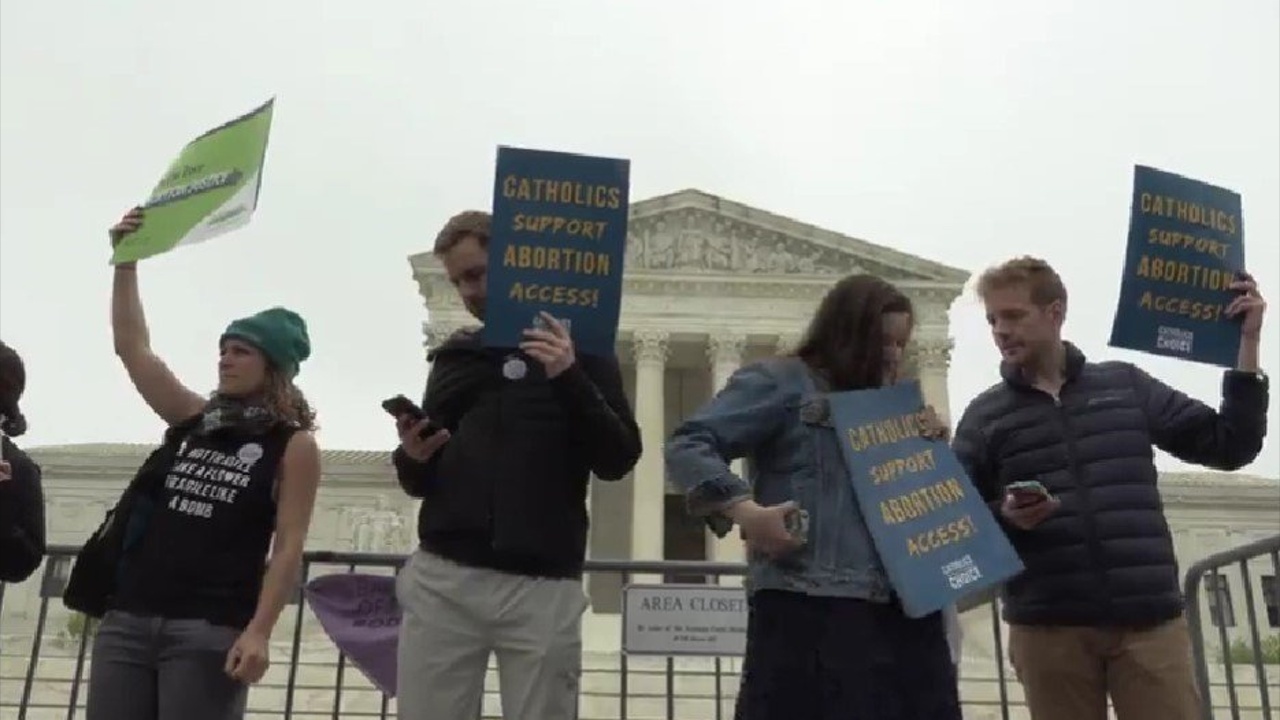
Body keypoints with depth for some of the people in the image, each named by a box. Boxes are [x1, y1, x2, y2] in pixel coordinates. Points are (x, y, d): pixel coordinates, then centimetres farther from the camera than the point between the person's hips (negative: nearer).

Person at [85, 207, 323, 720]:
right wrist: (126, 259, 9)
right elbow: (132, 346, 13)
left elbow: (288, 546, -8)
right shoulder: (194, 421, 14)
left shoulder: (294, 445, -1)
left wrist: (259, 632, -17)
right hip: (129, 619, 5)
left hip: (210, 632, -5)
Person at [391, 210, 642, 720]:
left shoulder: (577, 344, 7)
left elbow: (619, 460, -2)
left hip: (541, 587, -3)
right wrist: (412, 457, -3)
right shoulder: (453, 356, 17)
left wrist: (570, 379, -16)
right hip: (441, 580, 3)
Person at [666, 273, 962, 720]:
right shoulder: (778, 381, 3)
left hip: (905, 607, 7)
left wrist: (929, 446, 10)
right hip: (809, 606, -7)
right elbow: (687, 448, -6)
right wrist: (745, 511, -20)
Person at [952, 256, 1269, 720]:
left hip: (1150, 620, 1)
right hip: (1046, 628, 0)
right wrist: (1004, 515, -14)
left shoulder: (1127, 385, 12)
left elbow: (1231, 446, 12)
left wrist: (1247, 342, 8)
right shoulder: (984, 415, 8)